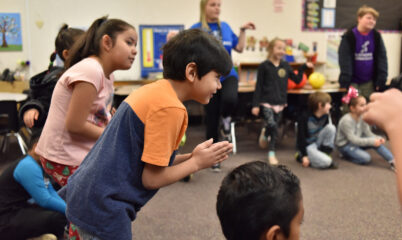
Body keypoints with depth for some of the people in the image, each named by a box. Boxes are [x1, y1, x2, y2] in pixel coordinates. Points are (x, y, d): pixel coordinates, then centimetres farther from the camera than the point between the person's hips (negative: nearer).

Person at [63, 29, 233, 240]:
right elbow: (151, 178, -18)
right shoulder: (170, 109, -20)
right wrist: (196, 163, -7)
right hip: (103, 209, -9)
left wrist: (190, 157, 2)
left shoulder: (153, 90, 6)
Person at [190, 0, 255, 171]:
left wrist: (243, 30, 5)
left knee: (230, 99, -34)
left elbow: (239, 48, 12)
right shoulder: (196, 29, -4)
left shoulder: (225, 27, 7)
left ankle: (226, 120, 2)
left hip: (228, 74, 2)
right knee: (211, 120, 5)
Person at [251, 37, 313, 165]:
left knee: (274, 127, 11)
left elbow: (297, 80, 14)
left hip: (280, 103, 5)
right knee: (272, 125, -19)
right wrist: (255, 105, -7)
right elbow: (259, 86, -4)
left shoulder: (285, 65, 7)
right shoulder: (264, 66, -5)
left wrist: (303, 67, 3)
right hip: (266, 102, -4)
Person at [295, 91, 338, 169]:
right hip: (307, 146, -7)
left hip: (318, 142, 7)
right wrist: (304, 156, -23)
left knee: (331, 127, -17)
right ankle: (301, 156, -5)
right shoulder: (305, 118, -22)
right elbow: (301, 138, -20)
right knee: (326, 161, -29)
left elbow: (329, 131, 4)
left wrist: (328, 150, -5)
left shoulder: (326, 116, -4)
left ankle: (323, 154, -6)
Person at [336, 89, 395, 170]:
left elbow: (368, 133, -1)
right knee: (366, 158, -27)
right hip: (345, 145, -7)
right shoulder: (346, 121, -26)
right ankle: (346, 155, -6)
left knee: (377, 142, -16)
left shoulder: (362, 117, -3)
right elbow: (353, 140, -28)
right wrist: (372, 141, -31)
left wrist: (378, 138, -22)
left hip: (357, 142, 7)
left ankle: (393, 161, -17)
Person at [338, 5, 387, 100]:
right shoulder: (349, 36, -7)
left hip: (369, 82, 4)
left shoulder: (376, 36, 5)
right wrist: (345, 83, -18)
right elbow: (345, 60, -12)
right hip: (353, 82, -4)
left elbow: (382, 58, 3)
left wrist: (381, 80, -5)